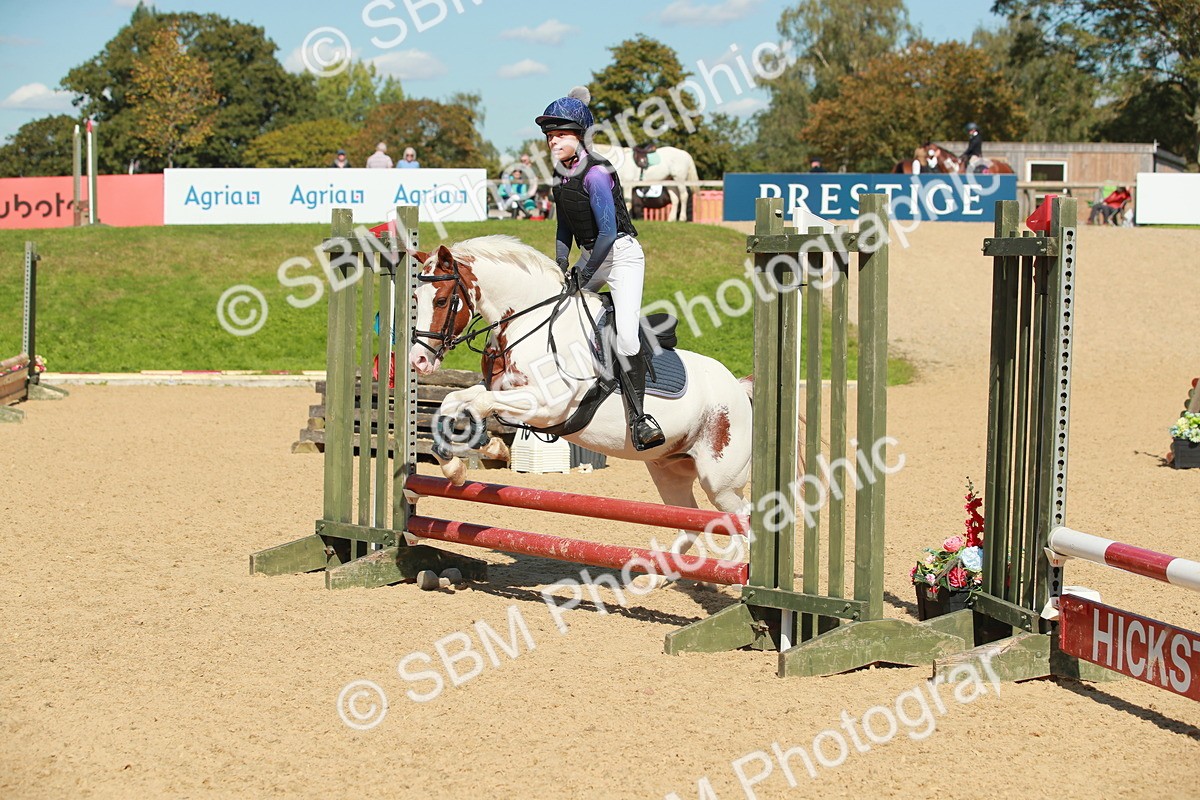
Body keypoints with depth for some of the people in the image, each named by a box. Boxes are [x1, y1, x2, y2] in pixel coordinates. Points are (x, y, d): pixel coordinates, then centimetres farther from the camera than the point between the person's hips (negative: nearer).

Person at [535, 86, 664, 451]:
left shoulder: (595, 172, -20)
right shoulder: (560, 174, 6)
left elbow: (608, 230, -23)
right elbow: (564, 225, 17)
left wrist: (585, 273, -20)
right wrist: (561, 266, 6)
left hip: (622, 253, -9)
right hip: (590, 255, 9)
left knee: (626, 335, -22)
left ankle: (638, 415, -19)